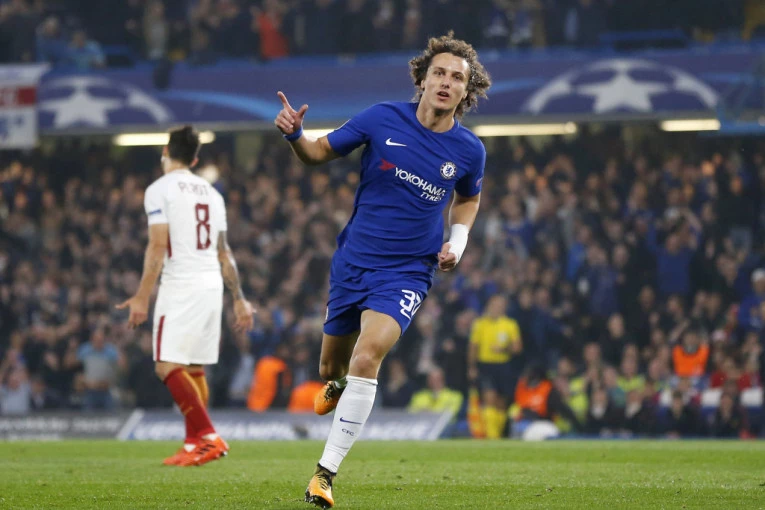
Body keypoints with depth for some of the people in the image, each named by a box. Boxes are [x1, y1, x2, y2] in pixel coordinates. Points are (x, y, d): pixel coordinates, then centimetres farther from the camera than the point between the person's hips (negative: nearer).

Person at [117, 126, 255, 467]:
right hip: (212, 286, 8)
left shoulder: (160, 190, -5)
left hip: (181, 286, -8)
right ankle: (194, 445, 11)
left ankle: (209, 437, -22)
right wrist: (239, 298, 24)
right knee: (194, 369, 12)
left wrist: (142, 296, -14)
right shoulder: (210, 193, 17)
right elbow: (224, 253, 20)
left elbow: (158, 247, -13)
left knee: (169, 367, -10)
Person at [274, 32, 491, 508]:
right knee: (332, 367, 13)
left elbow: (468, 199, 18)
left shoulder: (469, 151, -5)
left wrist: (458, 240, 0)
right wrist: (294, 134, -19)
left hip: (407, 272, -2)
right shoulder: (383, 119, -8)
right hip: (353, 261, 2)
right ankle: (338, 385, 55)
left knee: (368, 353, -26)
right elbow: (320, 152, 3)